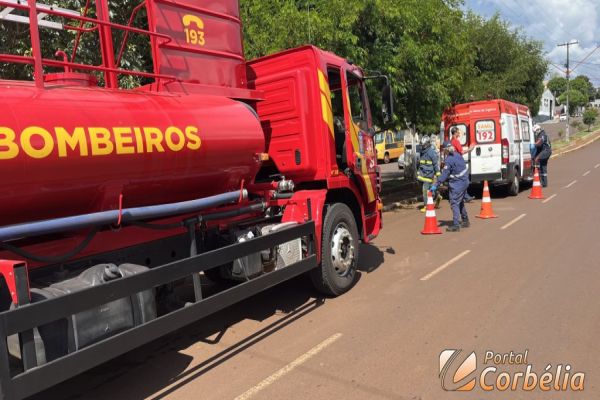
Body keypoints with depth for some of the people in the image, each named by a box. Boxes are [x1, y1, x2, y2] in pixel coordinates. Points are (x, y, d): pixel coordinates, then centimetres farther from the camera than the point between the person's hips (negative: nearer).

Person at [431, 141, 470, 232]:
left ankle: (456, 225, -9)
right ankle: (465, 221, 33)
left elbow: (444, 175, -23)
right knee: (460, 202, 22)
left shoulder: (449, 160, -20)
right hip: (464, 181, 9)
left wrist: (436, 185, -23)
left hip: (457, 184, -9)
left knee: (454, 203, -6)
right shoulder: (457, 155, 5)